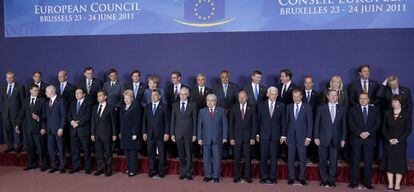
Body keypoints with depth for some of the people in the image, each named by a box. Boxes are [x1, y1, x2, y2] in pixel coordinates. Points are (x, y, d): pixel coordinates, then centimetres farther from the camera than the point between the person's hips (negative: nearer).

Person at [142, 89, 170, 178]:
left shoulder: (164, 107, 0)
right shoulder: (147, 107, 11)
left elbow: (167, 121, -4)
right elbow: (144, 121, 11)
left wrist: (167, 133, -9)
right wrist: (144, 132, 3)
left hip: (160, 134, -3)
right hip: (150, 134, 3)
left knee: (162, 154, 4)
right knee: (151, 153, 8)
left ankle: (161, 171, 14)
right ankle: (152, 171, 18)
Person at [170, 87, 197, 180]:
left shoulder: (193, 105, 2)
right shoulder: (175, 105, 8)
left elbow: (195, 120, 0)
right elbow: (173, 120, 8)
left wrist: (194, 134, -4)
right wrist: (172, 133, 2)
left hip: (188, 134, -2)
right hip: (178, 134, 2)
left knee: (189, 154, 0)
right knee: (181, 155, 8)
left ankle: (189, 173, 10)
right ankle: (182, 173, 18)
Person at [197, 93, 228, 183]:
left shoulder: (221, 111, 3)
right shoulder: (202, 111, 7)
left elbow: (225, 125, 2)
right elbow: (199, 126, 6)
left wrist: (225, 137, -5)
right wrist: (199, 138, -1)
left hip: (217, 138, -1)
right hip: (206, 139, 1)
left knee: (217, 158, 4)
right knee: (206, 158, 7)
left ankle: (216, 176, 15)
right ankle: (208, 175, 19)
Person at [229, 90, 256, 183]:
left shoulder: (252, 108, 3)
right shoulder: (234, 108, 3)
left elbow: (254, 124, 3)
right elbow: (231, 124, 2)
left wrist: (253, 137, -4)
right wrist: (231, 137, -4)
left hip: (247, 137, 0)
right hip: (237, 136, 0)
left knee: (247, 158, 3)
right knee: (237, 158, 4)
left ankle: (247, 176, 14)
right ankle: (237, 176, 14)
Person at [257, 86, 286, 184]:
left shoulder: (281, 105, 5)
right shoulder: (262, 105, 6)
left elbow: (283, 121, 5)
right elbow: (258, 120, 6)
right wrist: (257, 134, 2)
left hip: (275, 135, 0)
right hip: (264, 135, 0)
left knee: (274, 157, 4)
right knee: (263, 157, 2)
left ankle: (272, 177, 14)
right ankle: (264, 177, 12)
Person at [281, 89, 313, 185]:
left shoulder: (307, 107, 0)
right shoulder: (288, 107, 7)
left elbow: (310, 123, -2)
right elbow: (286, 121, 9)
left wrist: (308, 137, -7)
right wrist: (283, 135, 5)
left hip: (302, 136, -2)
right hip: (291, 136, 2)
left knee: (302, 158, 5)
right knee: (290, 158, 6)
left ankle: (302, 178, 17)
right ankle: (291, 177, 16)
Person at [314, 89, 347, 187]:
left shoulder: (342, 109, 6)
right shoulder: (321, 108, 2)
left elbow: (344, 125, 6)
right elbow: (317, 123, 1)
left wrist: (343, 139, 2)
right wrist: (316, 137, -5)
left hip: (336, 140, 1)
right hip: (323, 139, -1)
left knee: (334, 161, 4)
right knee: (323, 161, 6)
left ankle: (331, 180, 18)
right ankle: (325, 180, 19)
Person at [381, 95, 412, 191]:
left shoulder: (406, 114, -2)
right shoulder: (388, 113, 4)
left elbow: (408, 129, -4)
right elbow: (384, 128, 4)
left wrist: (399, 140, -13)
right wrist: (389, 139, -9)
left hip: (401, 143, -1)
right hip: (389, 142, 2)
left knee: (400, 162, 2)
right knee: (389, 162, 2)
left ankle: (397, 184, 10)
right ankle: (390, 183, 11)